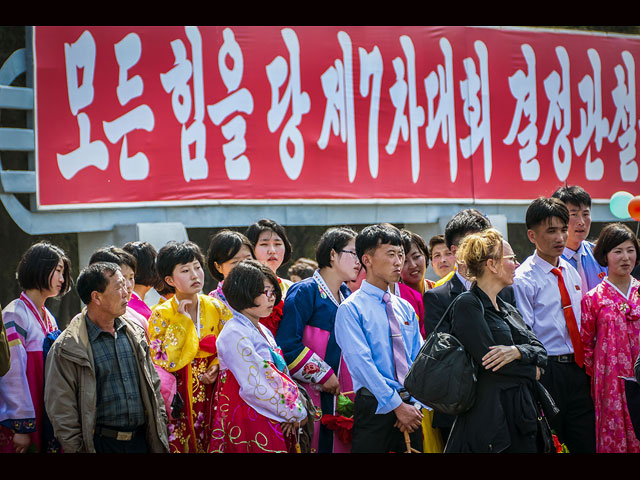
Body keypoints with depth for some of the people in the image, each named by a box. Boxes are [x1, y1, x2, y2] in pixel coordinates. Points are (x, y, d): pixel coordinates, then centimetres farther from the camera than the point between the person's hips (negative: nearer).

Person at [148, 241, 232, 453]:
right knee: (181, 445, -6)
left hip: (213, 394, 3)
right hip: (180, 400, -2)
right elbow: (163, 361, -14)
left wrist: (217, 365, -10)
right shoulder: (162, 314, -5)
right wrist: (181, 321, -13)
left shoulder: (216, 308, 3)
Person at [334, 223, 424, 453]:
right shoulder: (351, 309, -4)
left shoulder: (405, 308, 14)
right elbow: (362, 363, -13)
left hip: (409, 407, 5)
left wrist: (416, 405, -5)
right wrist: (397, 405, -16)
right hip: (375, 406, -5)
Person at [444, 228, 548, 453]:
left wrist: (517, 351, -12)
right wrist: (532, 371, -2)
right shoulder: (468, 304, -5)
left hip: (522, 416, 8)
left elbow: (540, 350, 11)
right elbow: (486, 358, -15)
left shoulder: (508, 310, 20)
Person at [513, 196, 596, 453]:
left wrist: (586, 368, 15)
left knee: (587, 442, 6)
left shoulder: (571, 272, 13)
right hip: (546, 371, -6)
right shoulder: (524, 279, -9)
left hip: (577, 371, 6)